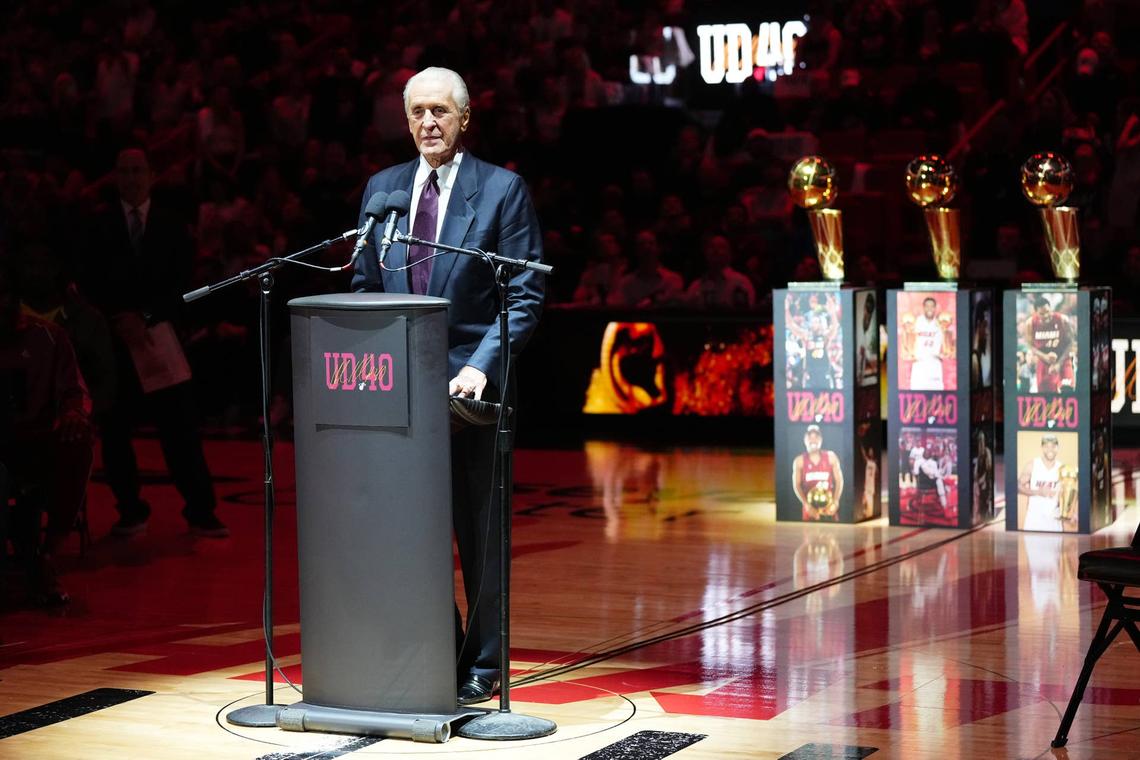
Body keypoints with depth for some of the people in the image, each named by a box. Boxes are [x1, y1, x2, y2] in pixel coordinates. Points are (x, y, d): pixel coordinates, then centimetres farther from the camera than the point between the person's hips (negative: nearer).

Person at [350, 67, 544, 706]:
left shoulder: (502, 190, -2)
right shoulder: (382, 189, 11)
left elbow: (525, 294, -6)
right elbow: (365, 287, 15)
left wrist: (482, 365, -18)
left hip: (471, 383, -4)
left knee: (480, 532, 5)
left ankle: (481, 668, 15)